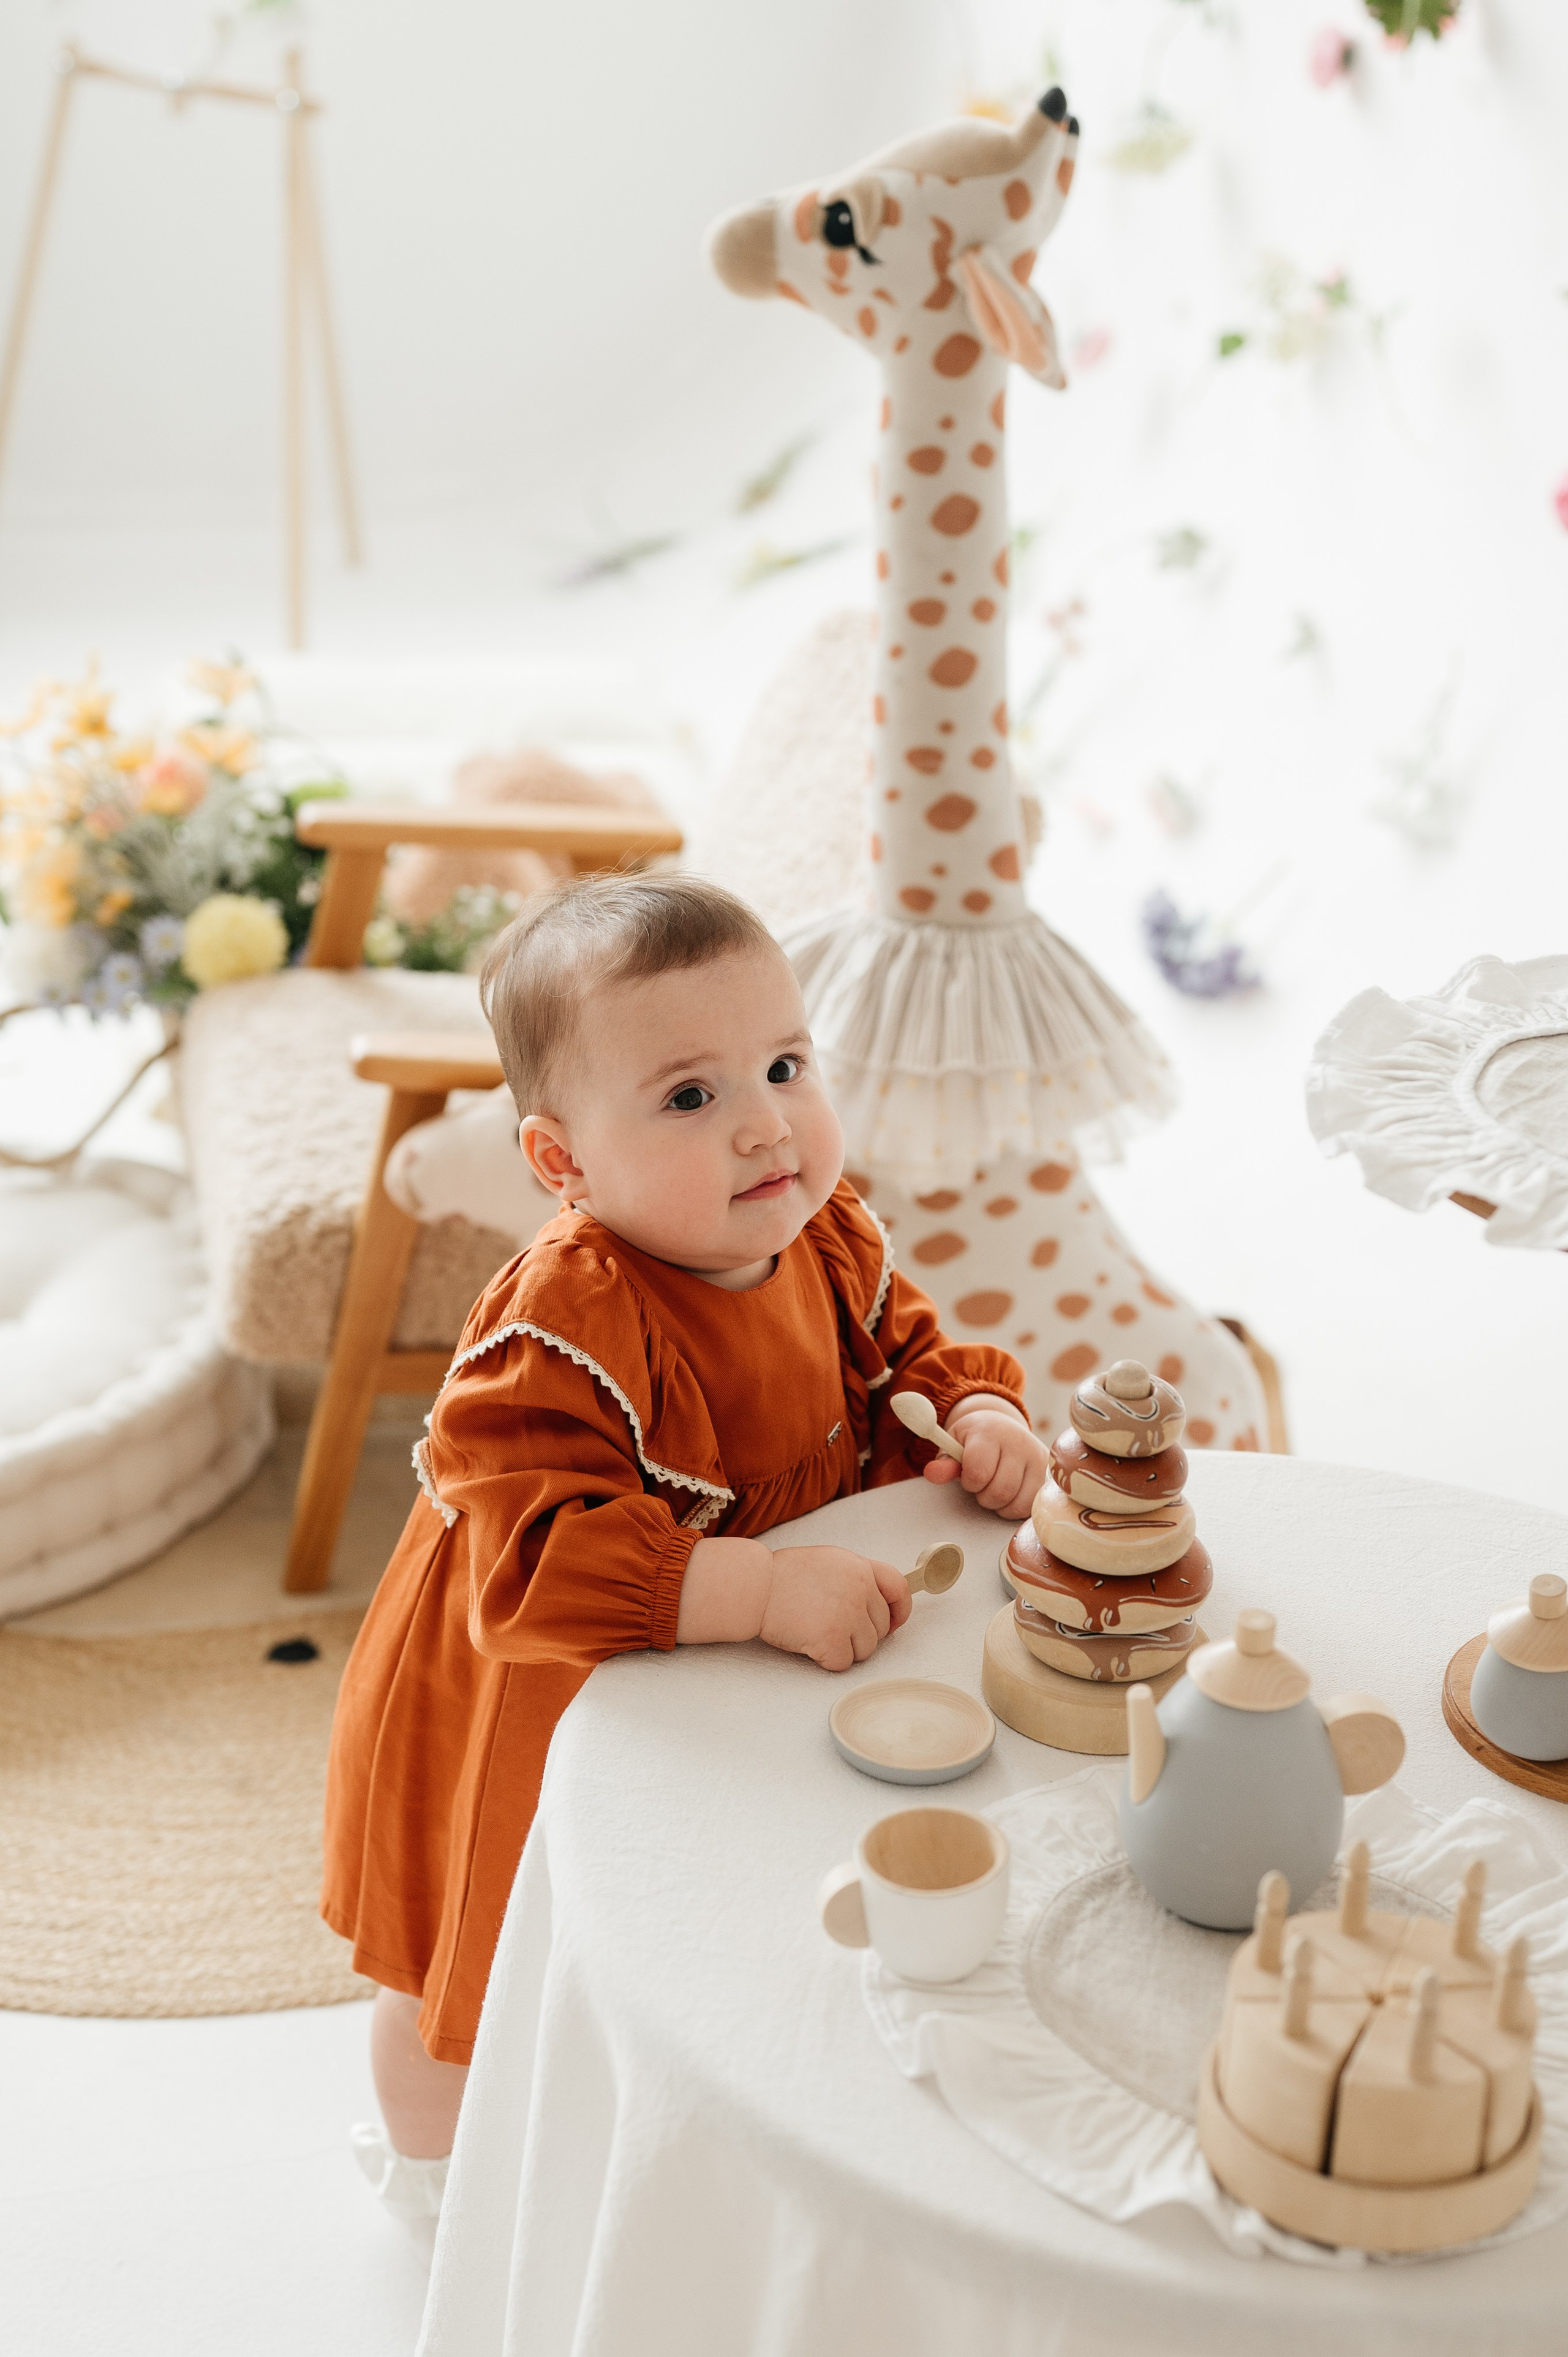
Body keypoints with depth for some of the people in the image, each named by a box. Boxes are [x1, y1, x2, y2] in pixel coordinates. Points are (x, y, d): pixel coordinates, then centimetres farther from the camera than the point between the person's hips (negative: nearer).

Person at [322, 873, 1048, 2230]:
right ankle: (438, 2167, 55)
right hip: (528, 1708, -6)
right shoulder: (565, 1327, -40)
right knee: (478, 1959, 22)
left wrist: (978, 1412, -19)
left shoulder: (829, 1240, -15)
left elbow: (906, 1346, 2)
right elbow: (539, 1565, -46)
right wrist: (763, 1590, -51)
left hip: (730, 1673, 6)